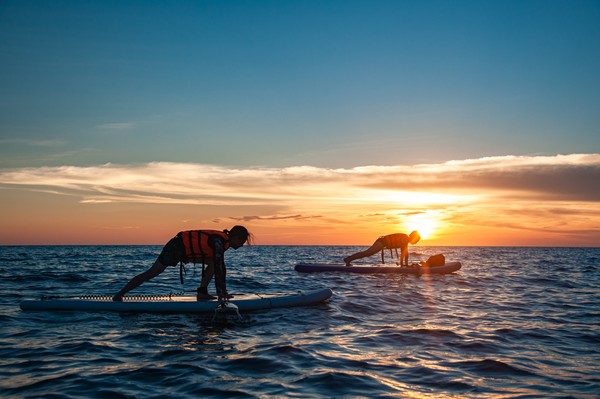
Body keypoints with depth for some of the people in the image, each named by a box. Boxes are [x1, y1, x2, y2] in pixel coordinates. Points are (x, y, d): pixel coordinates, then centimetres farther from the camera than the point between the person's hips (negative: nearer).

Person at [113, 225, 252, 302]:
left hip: (186, 251, 9)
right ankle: (119, 294, 2)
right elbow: (218, 268, -28)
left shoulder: (223, 240, 7)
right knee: (152, 273, -5)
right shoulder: (219, 240, -23)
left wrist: (223, 290, 16)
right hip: (176, 247, -9)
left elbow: (221, 267, 16)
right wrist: (220, 291, -24)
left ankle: (202, 293, 2)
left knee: (212, 263, 3)